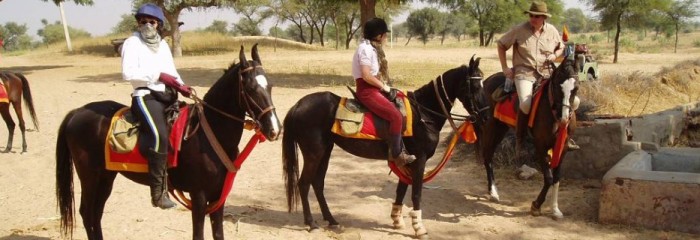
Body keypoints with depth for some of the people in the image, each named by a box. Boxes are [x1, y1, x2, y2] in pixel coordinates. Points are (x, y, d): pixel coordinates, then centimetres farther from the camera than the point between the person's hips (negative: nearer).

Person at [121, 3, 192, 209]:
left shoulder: (163, 45, 20)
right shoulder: (132, 43, 0)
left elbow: (171, 72, 19)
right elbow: (128, 73, -13)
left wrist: (181, 86, -2)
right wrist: (158, 75, -17)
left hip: (167, 96, 8)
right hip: (145, 97, -8)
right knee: (160, 135, -28)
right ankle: (158, 192, -24)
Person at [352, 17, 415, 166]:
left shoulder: (372, 48, 15)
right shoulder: (366, 48, -15)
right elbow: (366, 76, -22)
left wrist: (383, 87, 5)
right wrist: (384, 87, -12)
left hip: (373, 89, 11)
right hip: (367, 91, -11)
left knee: (399, 111, 9)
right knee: (396, 116, -19)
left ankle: (400, 150, 12)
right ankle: (395, 154, -8)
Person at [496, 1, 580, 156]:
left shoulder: (552, 31, 5)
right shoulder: (520, 30, -5)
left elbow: (561, 47, 22)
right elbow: (501, 44, 3)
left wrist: (555, 55, -2)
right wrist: (504, 67, -2)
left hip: (547, 72, 4)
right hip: (524, 72, -4)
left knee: (573, 100, -6)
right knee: (526, 104, -32)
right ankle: (519, 139, -9)